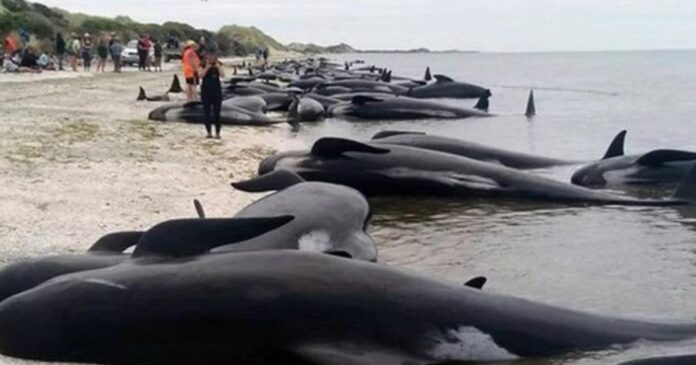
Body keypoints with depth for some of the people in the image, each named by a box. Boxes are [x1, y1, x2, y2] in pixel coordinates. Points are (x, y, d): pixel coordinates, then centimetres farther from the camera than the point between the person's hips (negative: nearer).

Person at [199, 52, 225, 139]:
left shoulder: (218, 65, 2)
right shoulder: (203, 65, -1)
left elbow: (223, 75, -9)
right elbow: (201, 76, -14)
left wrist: (218, 67, -20)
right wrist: (207, 68, -22)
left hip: (217, 91, 0)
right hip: (206, 91, 0)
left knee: (216, 113, 0)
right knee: (207, 113, 4)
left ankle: (217, 133, 5)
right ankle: (209, 133, 12)